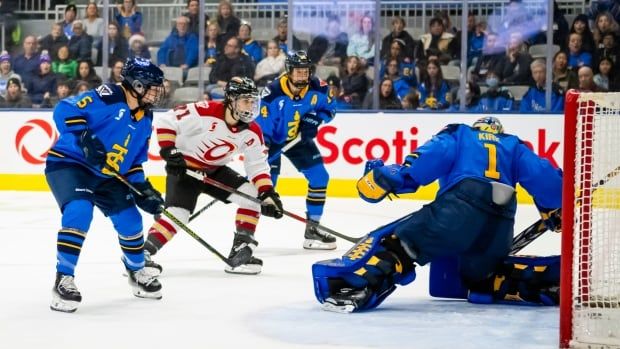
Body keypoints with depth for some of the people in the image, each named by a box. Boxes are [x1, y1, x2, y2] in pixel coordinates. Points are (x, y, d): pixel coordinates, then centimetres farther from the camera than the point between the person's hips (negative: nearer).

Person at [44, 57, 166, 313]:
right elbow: (65, 110, -25)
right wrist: (85, 139, -35)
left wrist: (143, 189, 4)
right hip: (69, 163, -8)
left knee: (130, 220, 7)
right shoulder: (108, 97, -18)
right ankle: (64, 280, -21)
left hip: (107, 175, 8)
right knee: (79, 212, -30)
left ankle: (136, 272, 34)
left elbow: (134, 161, 16)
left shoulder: (145, 119, 8)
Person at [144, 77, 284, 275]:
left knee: (252, 195, -8)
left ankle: (241, 252, -2)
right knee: (178, 214, -22)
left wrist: (267, 193, -17)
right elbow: (165, 122, -21)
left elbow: (258, 166, -4)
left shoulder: (251, 132, -9)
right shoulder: (205, 112, -27)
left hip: (214, 171, 6)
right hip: (183, 167, -6)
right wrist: (169, 151, -26)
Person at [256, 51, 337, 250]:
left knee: (319, 177, -2)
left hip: (300, 139, 5)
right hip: (272, 139, -5)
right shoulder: (273, 93, -30)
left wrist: (314, 119, -16)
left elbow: (329, 108, 3)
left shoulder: (318, 88, -17)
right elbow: (261, 126, -27)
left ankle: (312, 229, 11)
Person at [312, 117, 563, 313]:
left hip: (460, 210, -5)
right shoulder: (513, 146, 33)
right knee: (481, 277, 29)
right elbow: (542, 176, 18)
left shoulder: (459, 134, 24)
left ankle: (355, 286, -30)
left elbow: (434, 156, 3)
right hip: (500, 230, 5)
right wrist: (556, 210, 29)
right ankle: (552, 280, 16)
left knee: (397, 239, -4)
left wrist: (388, 178, 0)